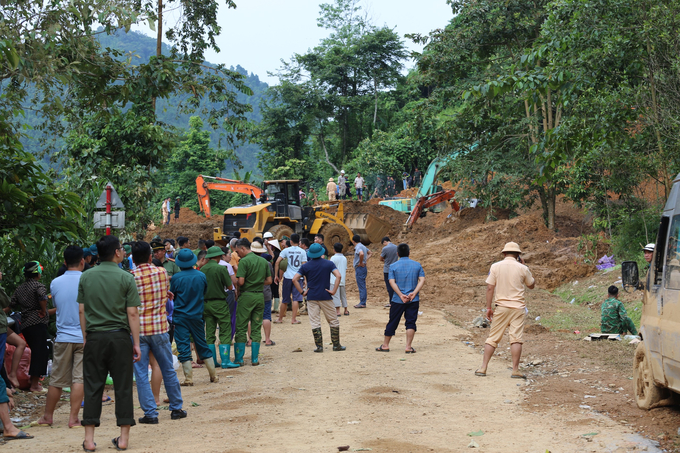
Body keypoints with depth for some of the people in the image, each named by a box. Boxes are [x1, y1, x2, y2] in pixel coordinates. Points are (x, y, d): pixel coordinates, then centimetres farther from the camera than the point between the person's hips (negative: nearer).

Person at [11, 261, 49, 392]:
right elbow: (43, 297, -29)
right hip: (38, 323, -8)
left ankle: (33, 380, 30)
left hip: (24, 324, 8)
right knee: (39, 353, -4)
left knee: (34, 352, 21)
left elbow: (13, 303, 13)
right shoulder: (39, 286, -10)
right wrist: (43, 311, -16)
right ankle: (34, 385, -6)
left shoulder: (19, 288, 13)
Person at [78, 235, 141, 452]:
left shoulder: (86, 277, 3)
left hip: (94, 337, 2)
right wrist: (136, 343, -2)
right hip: (119, 337, -2)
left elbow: (81, 310, 5)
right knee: (123, 387, 5)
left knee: (92, 387, 6)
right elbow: (132, 313, -7)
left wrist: (85, 337, 14)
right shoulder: (126, 278, -6)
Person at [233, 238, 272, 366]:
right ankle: (255, 359, 9)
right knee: (256, 328, 10)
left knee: (241, 328, 2)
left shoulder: (244, 261, -11)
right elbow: (269, 281, 11)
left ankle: (239, 359, 4)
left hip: (246, 296, -5)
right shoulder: (263, 261, 9)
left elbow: (241, 282, -17)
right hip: (260, 296, 5)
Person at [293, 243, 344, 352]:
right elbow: (338, 276, -14)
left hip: (311, 297, 0)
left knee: (315, 322, 4)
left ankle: (319, 346, 2)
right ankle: (336, 345, 13)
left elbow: (294, 279, -6)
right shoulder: (329, 264, 0)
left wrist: (302, 292, -1)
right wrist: (334, 291, -9)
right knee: (333, 321, 10)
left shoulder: (305, 266, 2)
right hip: (325, 297, 0)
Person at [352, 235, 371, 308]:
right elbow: (370, 253, 28)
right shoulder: (363, 246, 13)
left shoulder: (358, 247, -16)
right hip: (363, 268, 10)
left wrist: (361, 263, -23)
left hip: (360, 268, -10)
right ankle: (362, 302, 17)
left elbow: (361, 254, -37)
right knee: (362, 286, 13)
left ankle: (362, 303, -5)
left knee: (361, 286, -7)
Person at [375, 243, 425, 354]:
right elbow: (422, 280, -6)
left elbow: (392, 282, -11)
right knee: (411, 322, 4)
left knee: (392, 323, 9)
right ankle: (409, 347, -1)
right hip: (413, 300, 0)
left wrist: (401, 295, -13)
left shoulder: (393, 266, -1)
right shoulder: (417, 265, 3)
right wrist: (414, 293, -13)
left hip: (397, 300, 0)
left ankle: (385, 345, 19)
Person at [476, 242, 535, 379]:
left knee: (492, 338, 6)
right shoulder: (522, 269, -2)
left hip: (501, 307, 1)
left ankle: (483, 368, 6)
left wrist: (488, 308, 3)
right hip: (518, 307, -1)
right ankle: (515, 370, -2)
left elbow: (490, 288, -3)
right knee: (516, 339, 0)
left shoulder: (495, 267, -1)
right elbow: (531, 285, 14)